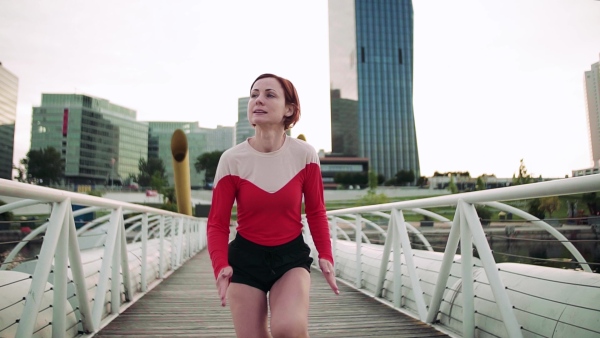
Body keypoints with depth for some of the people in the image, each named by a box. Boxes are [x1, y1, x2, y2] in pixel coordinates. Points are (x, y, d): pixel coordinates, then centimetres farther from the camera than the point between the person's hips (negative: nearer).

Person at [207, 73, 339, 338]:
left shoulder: (305, 154, -9)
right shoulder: (232, 160, -11)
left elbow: (316, 211, 3)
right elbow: (217, 223, -6)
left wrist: (325, 256, -6)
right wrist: (221, 266, -21)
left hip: (292, 256, 0)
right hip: (245, 257, 1)